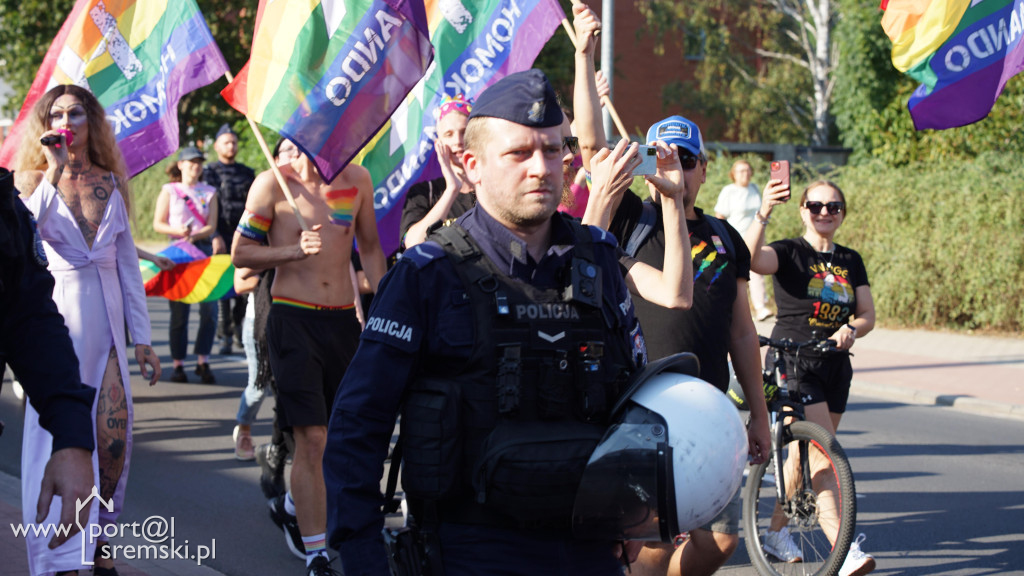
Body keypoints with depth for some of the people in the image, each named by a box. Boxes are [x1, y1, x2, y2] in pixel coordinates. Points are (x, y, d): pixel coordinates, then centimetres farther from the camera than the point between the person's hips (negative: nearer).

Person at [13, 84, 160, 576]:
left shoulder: (110, 184, 10)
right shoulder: (36, 180, 2)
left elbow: (128, 263, 13)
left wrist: (141, 337, 10)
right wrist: (55, 170, -19)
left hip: (105, 322, 3)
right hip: (54, 318, -3)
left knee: (113, 440, -4)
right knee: (59, 440, -3)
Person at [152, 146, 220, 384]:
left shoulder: (209, 192, 13)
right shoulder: (169, 191, 8)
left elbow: (212, 226, 5)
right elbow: (158, 224, 3)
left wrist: (195, 235, -13)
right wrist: (178, 231, -15)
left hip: (204, 249, 2)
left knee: (210, 307, -9)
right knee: (179, 311, -1)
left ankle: (203, 362, -1)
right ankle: (178, 364, 6)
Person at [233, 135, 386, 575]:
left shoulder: (357, 180, 7)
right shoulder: (272, 184, -5)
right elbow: (241, 253, -2)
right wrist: (294, 250, -16)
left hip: (343, 319, 5)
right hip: (294, 319, -5)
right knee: (311, 437, -10)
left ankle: (291, 506, 39)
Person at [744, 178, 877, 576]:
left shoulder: (851, 261, 12)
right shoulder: (790, 253, -5)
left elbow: (868, 315, 10)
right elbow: (751, 258, -27)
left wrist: (851, 328, -13)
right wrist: (764, 212, -40)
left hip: (835, 365, 6)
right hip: (792, 363, -6)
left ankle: (777, 532, 29)